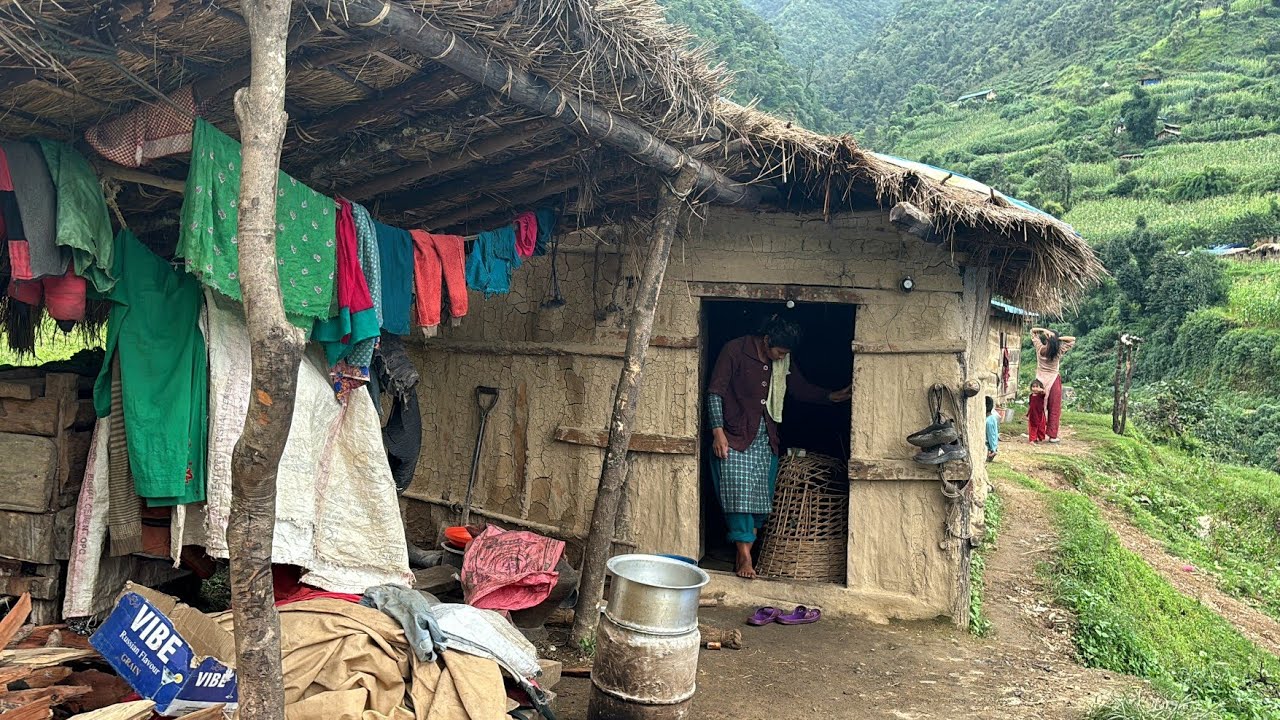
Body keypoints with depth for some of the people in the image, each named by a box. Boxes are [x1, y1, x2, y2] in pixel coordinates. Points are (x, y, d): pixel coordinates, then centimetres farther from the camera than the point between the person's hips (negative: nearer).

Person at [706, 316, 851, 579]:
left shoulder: (784, 362, 7)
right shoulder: (735, 350, -10)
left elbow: (801, 388, 18)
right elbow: (715, 392, -10)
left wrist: (833, 396, 3)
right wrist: (718, 431, -16)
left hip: (765, 438, 6)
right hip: (735, 436, -5)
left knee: (761, 496, 2)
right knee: (739, 493, -12)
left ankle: (744, 549, 10)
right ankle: (744, 556, -8)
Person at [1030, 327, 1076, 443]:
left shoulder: (1040, 349, -8)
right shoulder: (1058, 351, -11)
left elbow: (1033, 331, 2)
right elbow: (1072, 340, -1)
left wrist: (1044, 330, -12)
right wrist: (1057, 338, -10)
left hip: (1040, 381, 2)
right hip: (1053, 381, -2)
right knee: (1054, 409, 6)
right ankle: (1052, 435, 7)